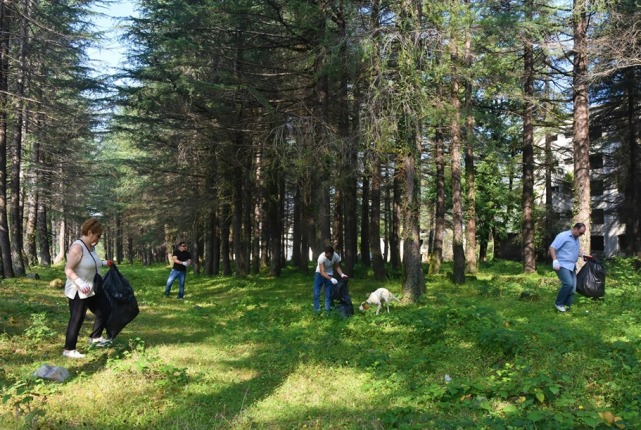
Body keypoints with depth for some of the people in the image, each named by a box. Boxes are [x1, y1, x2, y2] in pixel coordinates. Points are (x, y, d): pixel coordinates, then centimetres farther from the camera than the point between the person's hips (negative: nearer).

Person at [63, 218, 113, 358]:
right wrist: (79, 282, -38)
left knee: (103, 312, 16)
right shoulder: (77, 247, -21)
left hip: (92, 290, 9)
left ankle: (95, 338, 35)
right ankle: (69, 350, 9)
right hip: (78, 292, -9)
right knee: (76, 320, -2)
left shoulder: (91, 246, 7)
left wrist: (104, 263, 23)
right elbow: (68, 269, -26)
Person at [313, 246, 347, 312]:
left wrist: (342, 274, -22)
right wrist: (331, 279, -46)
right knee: (316, 293, -7)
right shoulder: (321, 257, -33)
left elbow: (337, 267, -4)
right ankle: (317, 310, 4)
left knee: (328, 294, 1)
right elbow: (322, 272, -34)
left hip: (329, 274, 2)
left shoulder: (336, 257, -23)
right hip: (320, 274, -2)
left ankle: (327, 310, 10)